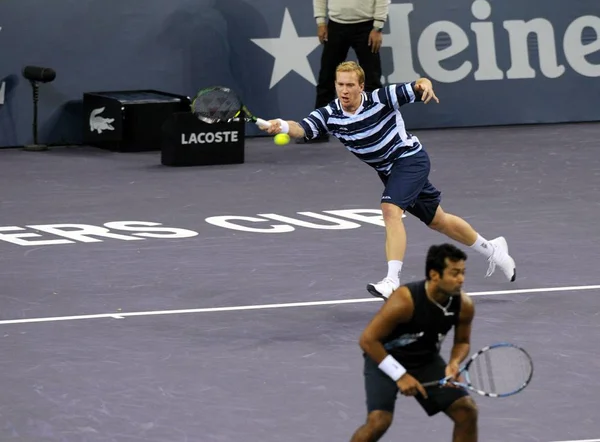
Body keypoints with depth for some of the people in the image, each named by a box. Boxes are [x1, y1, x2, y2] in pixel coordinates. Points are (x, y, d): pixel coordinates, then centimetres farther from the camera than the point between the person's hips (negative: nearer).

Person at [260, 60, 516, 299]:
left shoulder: (381, 99, -24)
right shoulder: (330, 115, -14)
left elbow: (417, 88, -21)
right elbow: (302, 128, -29)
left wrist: (425, 86, -45)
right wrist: (283, 126, -51)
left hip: (410, 158, -7)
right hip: (388, 170, 7)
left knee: (390, 210, -27)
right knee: (436, 220, 19)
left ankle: (393, 280, -31)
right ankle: (492, 249, 41)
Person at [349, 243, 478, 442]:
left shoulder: (464, 305, -17)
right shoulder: (405, 301, -33)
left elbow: (462, 342, 3)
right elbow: (368, 340, -26)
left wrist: (454, 363, -20)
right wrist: (400, 375, -26)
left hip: (426, 361, 5)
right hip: (385, 359, -5)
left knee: (467, 410, -6)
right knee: (379, 420, -24)